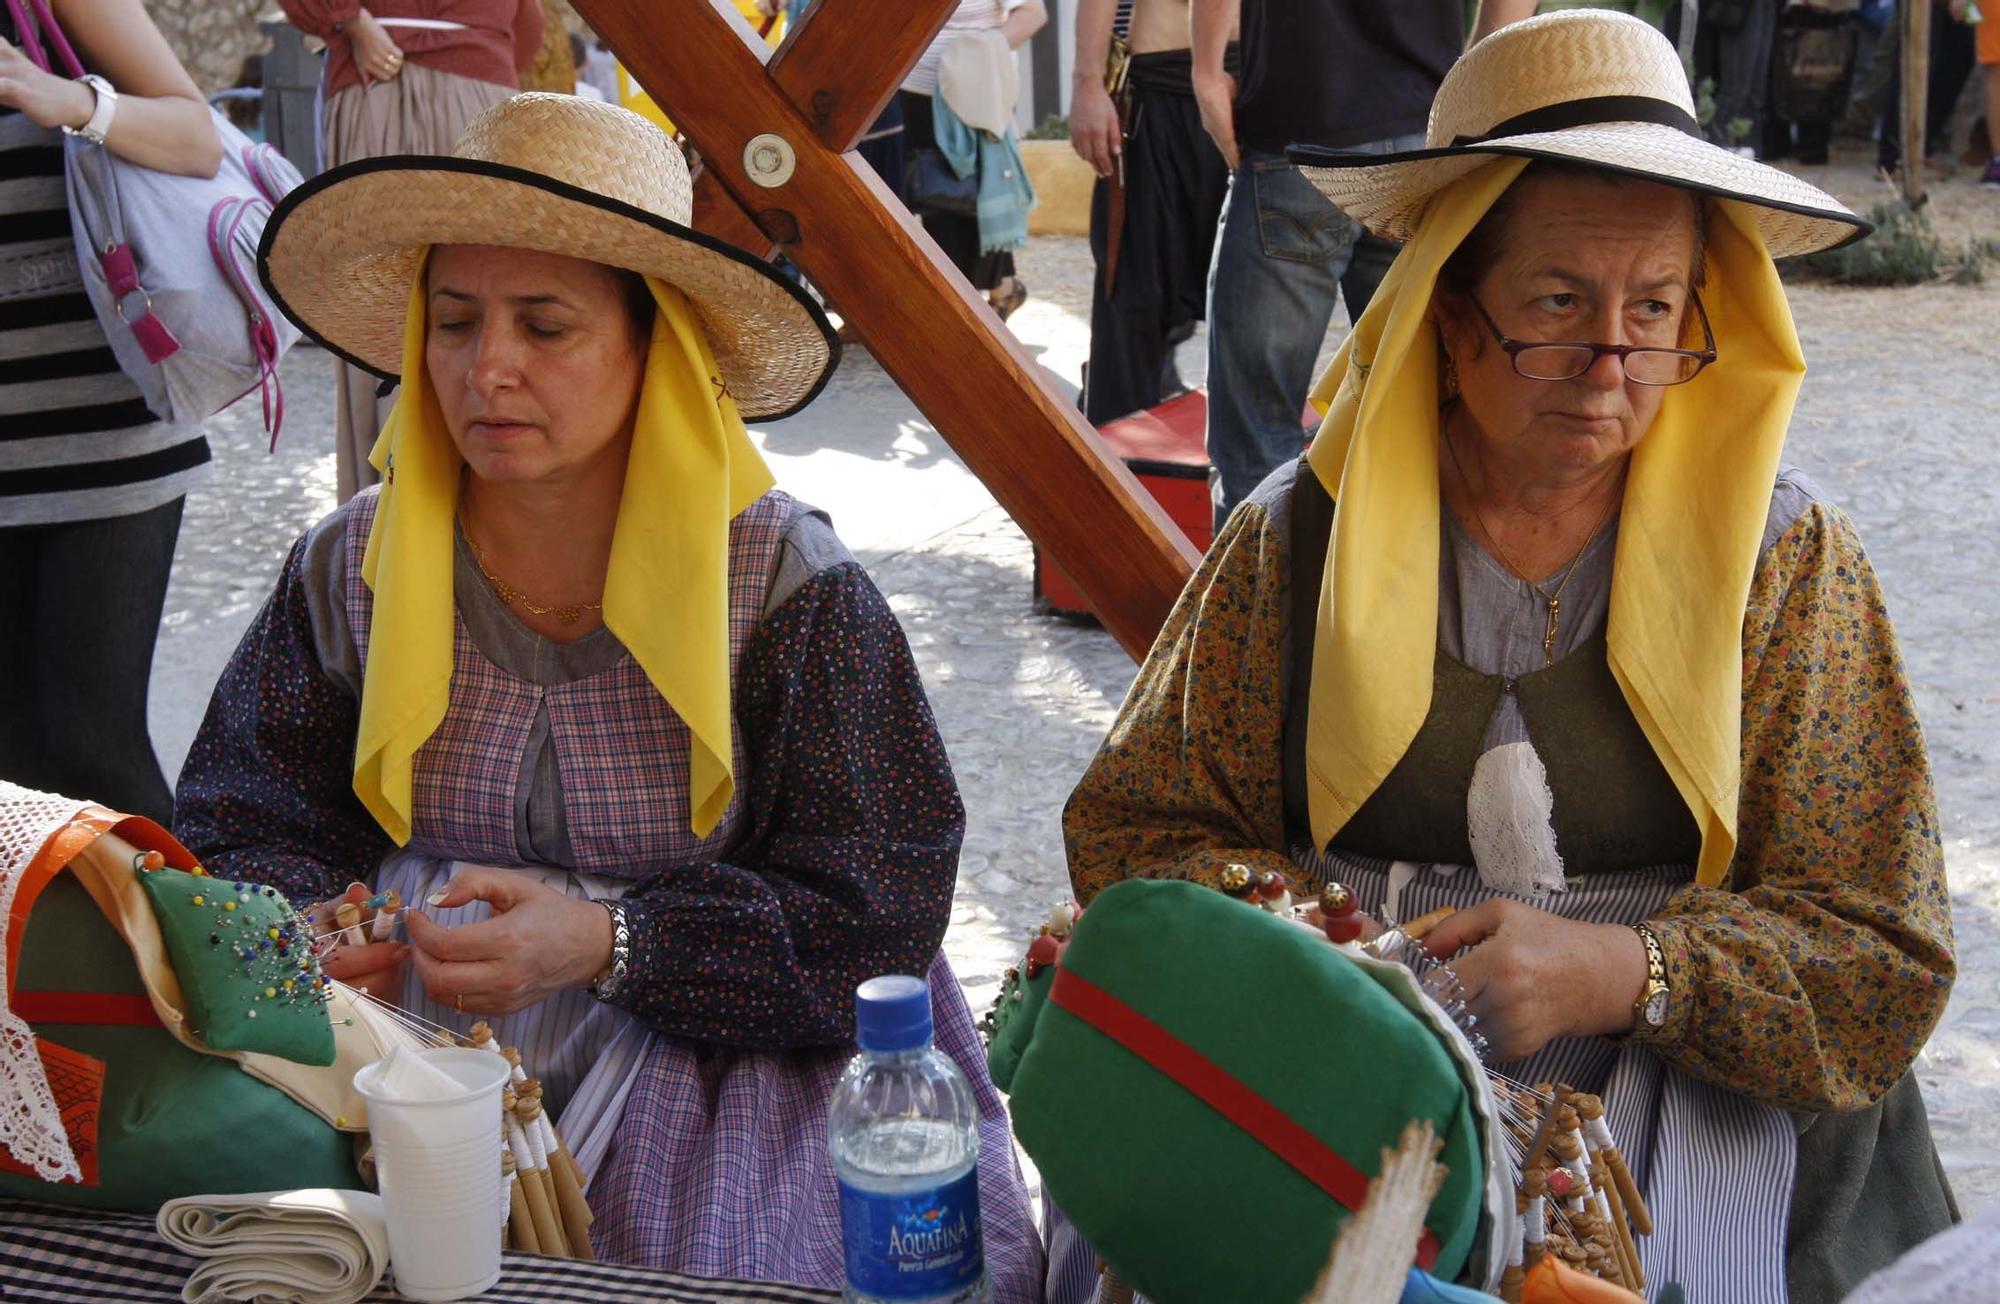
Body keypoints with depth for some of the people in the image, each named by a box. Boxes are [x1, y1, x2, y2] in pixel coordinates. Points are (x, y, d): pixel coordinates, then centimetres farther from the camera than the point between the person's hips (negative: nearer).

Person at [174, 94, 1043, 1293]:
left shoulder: (791, 590, -6)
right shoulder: (347, 574, 5)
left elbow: (876, 922, -9)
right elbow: (241, 837, 9)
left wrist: (605, 943, -23)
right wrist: (302, 933, -15)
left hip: (718, 1059, -2)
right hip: (406, 1049, 3)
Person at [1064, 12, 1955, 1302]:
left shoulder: (1789, 559, 3)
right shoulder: (1300, 539, 4)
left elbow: (1880, 961, 1)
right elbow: (1133, 831, 8)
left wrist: (1619, 975, -16)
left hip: (1692, 1093, -1)